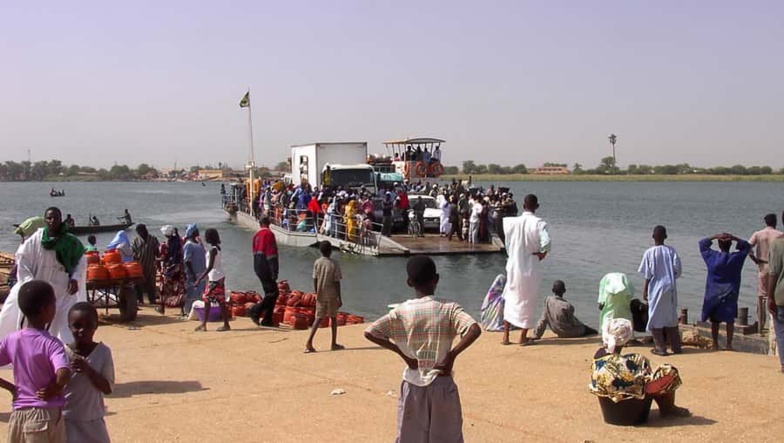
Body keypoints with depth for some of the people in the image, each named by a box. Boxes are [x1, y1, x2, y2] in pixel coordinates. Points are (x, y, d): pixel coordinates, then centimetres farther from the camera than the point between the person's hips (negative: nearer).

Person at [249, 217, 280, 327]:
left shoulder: (257, 235, 12)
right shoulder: (269, 234, -11)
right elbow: (272, 255, -17)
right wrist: (274, 272, -17)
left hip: (259, 268, 8)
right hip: (266, 268, -8)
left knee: (269, 293, 13)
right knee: (273, 293, -6)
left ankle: (267, 320, 11)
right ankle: (256, 311, -14)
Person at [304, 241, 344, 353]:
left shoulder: (317, 262, -1)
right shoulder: (334, 264, -9)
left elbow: (315, 280, 1)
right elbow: (337, 282, -9)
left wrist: (317, 294, 12)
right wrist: (339, 298, -4)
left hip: (320, 295, 2)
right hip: (332, 295, -2)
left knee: (319, 318, 7)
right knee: (333, 317, 12)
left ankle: (309, 342, -9)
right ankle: (334, 344, 15)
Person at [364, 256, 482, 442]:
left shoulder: (401, 311, -6)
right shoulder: (449, 308, -10)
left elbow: (370, 332, -10)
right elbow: (475, 330, -24)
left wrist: (401, 352, -4)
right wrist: (452, 355, -14)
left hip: (412, 384, 2)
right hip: (442, 384, -1)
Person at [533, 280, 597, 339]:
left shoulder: (547, 301, -13)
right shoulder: (567, 306, -28)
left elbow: (543, 320, -9)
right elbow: (573, 322, -16)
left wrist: (537, 335, -2)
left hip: (560, 334, 7)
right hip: (572, 332, -6)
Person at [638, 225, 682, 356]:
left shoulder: (649, 252, -9)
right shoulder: (671, 250, -1)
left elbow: (648, 275, -8)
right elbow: (677, 269, -4)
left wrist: (645, 290, -1)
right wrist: (672, 277, 14)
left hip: (656, 288, -4)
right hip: (670, 287, 4)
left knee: (656, 317, 5)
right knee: (671, 317, 15)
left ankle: (660, 347, 5)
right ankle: (676, 346, 20)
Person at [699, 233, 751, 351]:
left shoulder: (712, 256, -6)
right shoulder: (736, 257, -7)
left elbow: (702, 243, 7)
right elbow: (747, 246, 8)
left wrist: (715, 236, -5)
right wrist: (734, 238, -6)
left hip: (713, 293, 1)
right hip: (730, 294, -1)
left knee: (715, 320, 7)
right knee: (730, 320, 4)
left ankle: (715, 344, 11)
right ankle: (729, 344, 3)